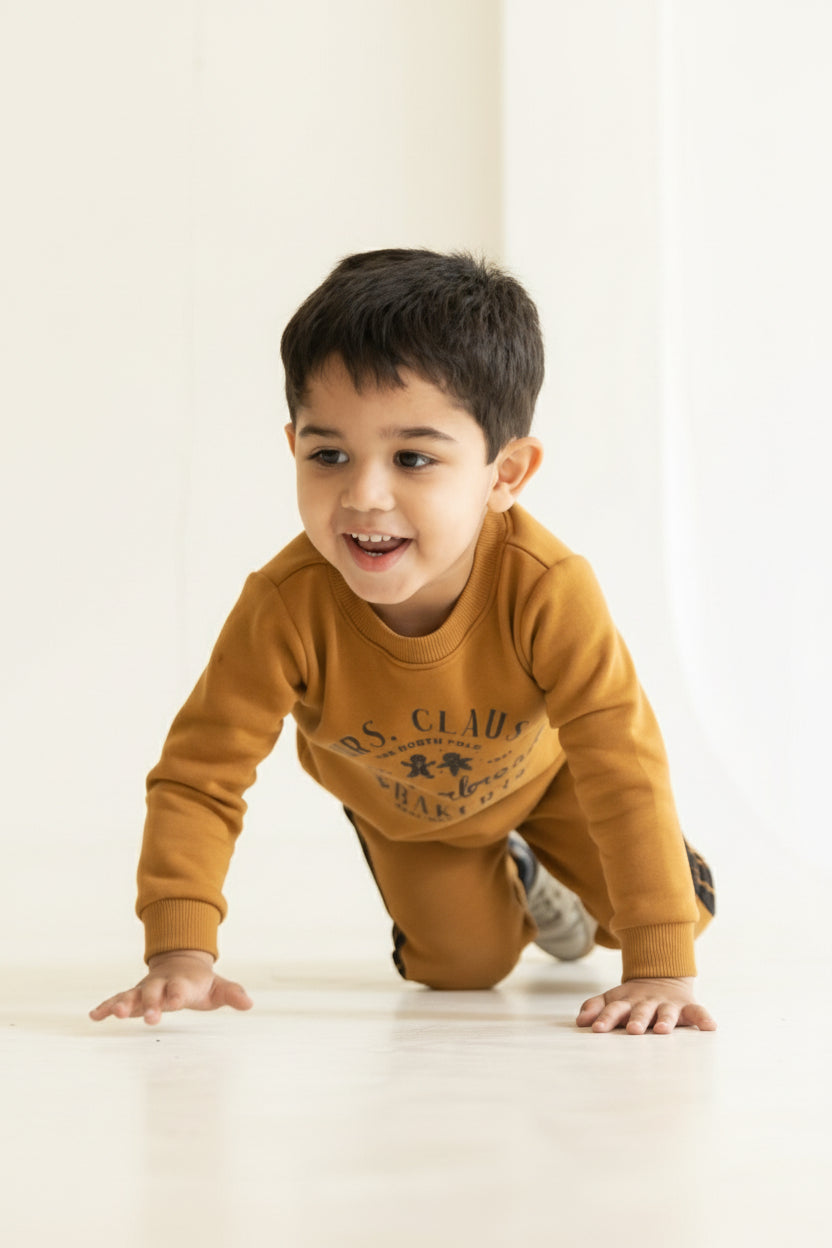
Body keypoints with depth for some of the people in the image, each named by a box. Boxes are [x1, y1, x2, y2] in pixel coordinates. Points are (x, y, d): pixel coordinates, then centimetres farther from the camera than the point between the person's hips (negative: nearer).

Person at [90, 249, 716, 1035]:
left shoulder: (547, 589, -44)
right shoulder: (286, 606, -41)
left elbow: (625, 767, -40)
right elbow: (200, 774, -35)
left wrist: (662, 966, -43)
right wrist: (179, 954, -44)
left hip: (537, 770, 0)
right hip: (394, 801, 1)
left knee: (668, 910, -2)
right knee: (460, 967, 1)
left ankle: (548, 873, 32)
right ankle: (511, 891, 36)